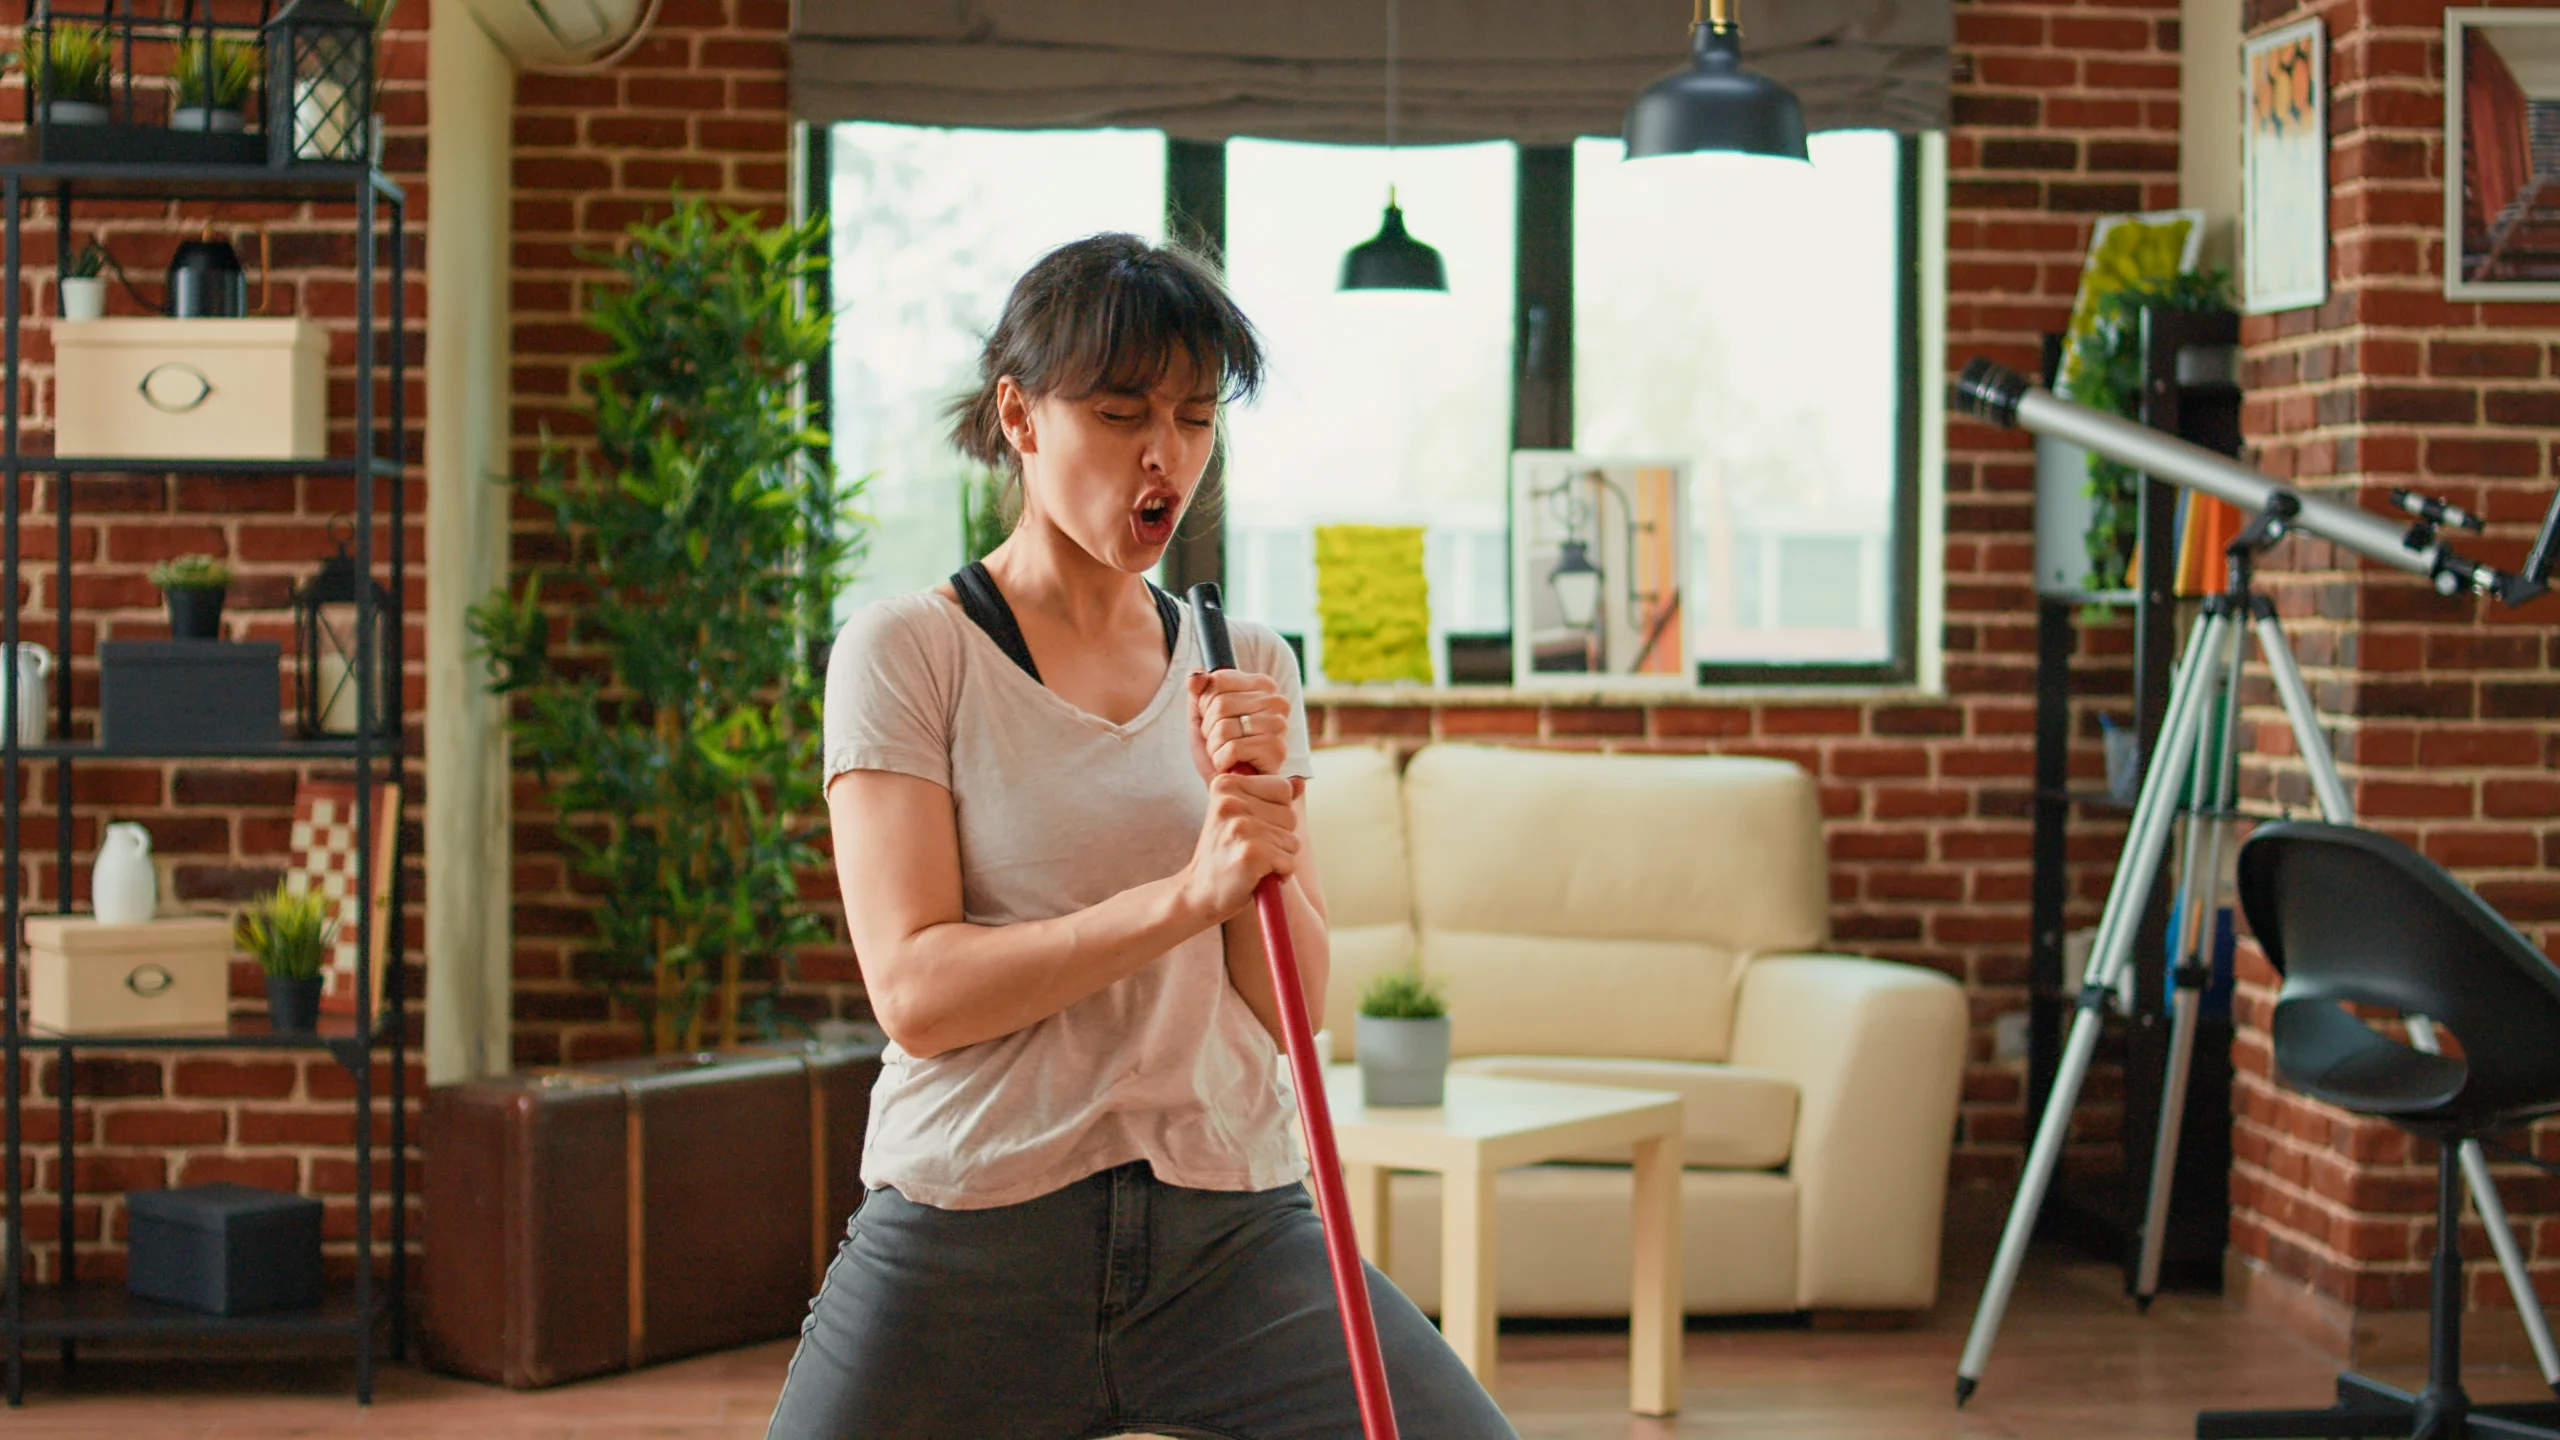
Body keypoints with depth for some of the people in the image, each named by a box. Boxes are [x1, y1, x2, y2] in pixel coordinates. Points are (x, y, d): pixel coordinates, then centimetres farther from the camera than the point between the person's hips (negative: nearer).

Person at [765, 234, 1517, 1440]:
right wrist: (1187, 892, -20)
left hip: (1230, 1230, 3)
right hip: (968, 1239, -2)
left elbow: (1291, 1009, 7)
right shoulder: (906, 651, -1)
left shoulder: (1246, 670, 12)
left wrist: (1261, 825, -11)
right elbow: (914, 993, -12)